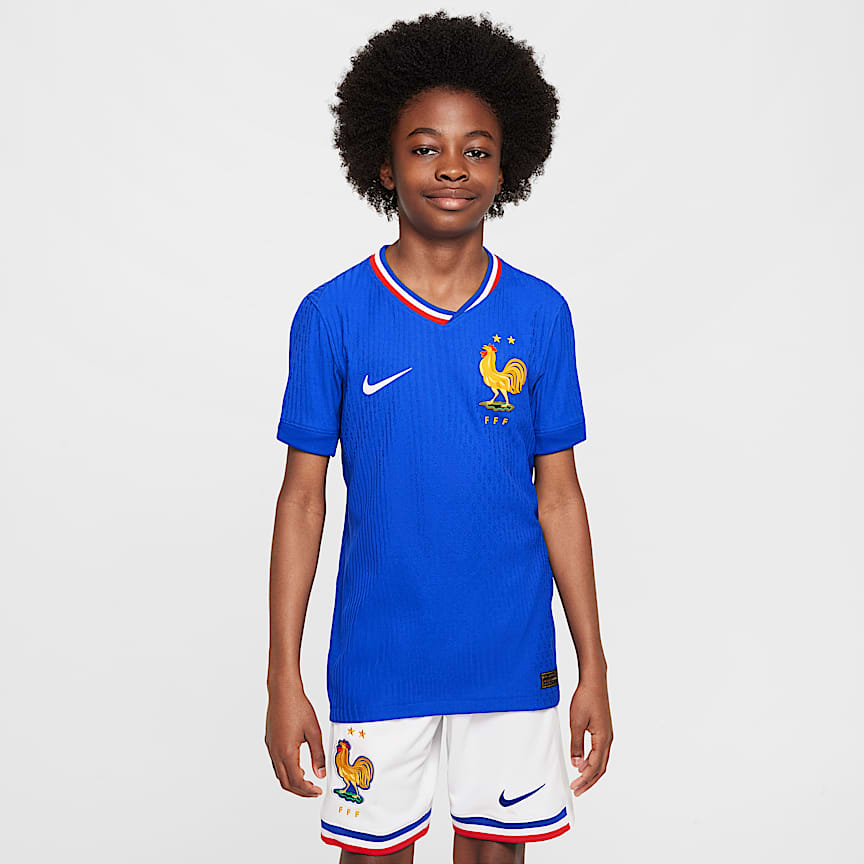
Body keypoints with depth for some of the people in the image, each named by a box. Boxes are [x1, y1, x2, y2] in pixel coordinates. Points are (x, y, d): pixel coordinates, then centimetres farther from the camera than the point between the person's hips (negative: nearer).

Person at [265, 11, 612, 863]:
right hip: (379, 655, -1)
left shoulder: (539, 313, -2)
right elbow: (302, 497, -3)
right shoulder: (333, 314, -6)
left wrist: (593, 667, 2)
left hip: (512, 652, 1)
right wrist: (284, 678, -4)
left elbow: (558, 496, 2)